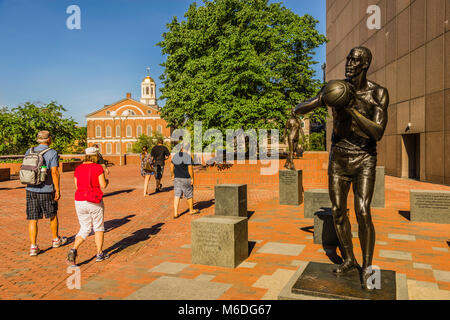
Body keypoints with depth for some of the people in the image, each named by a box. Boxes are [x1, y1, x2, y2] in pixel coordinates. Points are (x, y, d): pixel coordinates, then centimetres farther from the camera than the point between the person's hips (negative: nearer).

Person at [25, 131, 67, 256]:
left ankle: (33, 246, 3)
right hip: (46, 190, -4)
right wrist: (57, 190, -12)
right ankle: (56, 239, 31)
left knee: (32, 219, 5)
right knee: (52, 215, 16)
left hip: (31, 189, 4)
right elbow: (54, 173, -17)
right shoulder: (52, 153, -10)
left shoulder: (29, 152, 6)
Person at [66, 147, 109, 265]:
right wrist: (106, 181, 12)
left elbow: (77, 186, 10)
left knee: (85, 229, 14)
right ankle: (99, 254, 19)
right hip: (94, 203, -4)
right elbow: (103, 185, -10)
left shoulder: (78, 169, 6)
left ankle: (73, 249, -8)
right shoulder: (98, 167, -8)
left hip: (80, 202, 4)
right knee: (98, 228, 14)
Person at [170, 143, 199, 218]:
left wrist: (173, 175, 19)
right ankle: (191, 210, 29)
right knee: (189, 195, 13)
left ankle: (175, 213, 0)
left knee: (177, 195, 4)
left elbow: (171, 167, 7)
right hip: (186, 179, -4)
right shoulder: (188, 157, -13)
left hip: (177, 178, 4)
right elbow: (190, 169, -16)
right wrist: (192, 178, -8)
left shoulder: (175, 156, 2)